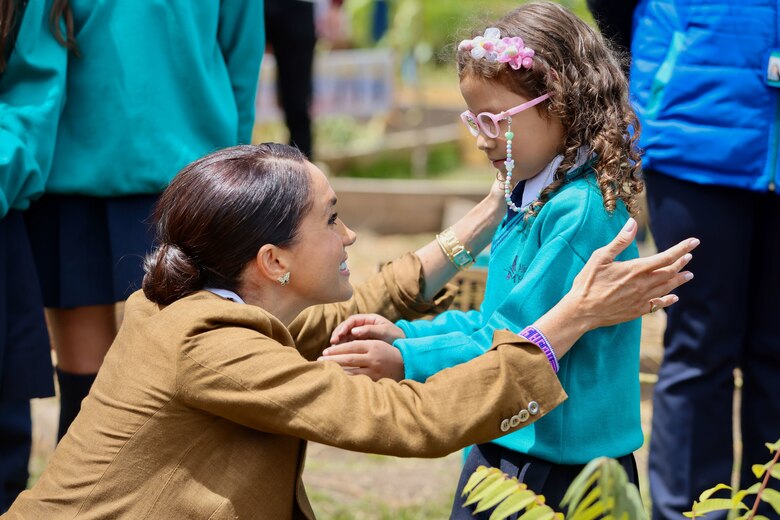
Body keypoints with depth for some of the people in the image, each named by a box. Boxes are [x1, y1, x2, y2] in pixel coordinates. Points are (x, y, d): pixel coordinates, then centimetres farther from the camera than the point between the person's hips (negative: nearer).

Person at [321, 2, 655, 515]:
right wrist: (406, 332, 5)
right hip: (501, 445, 9)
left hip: (565, 465, -9)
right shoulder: (530, 199, 8)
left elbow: (523, 341, -24)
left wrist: (406, 359, -25)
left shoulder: (582, 211, -22)